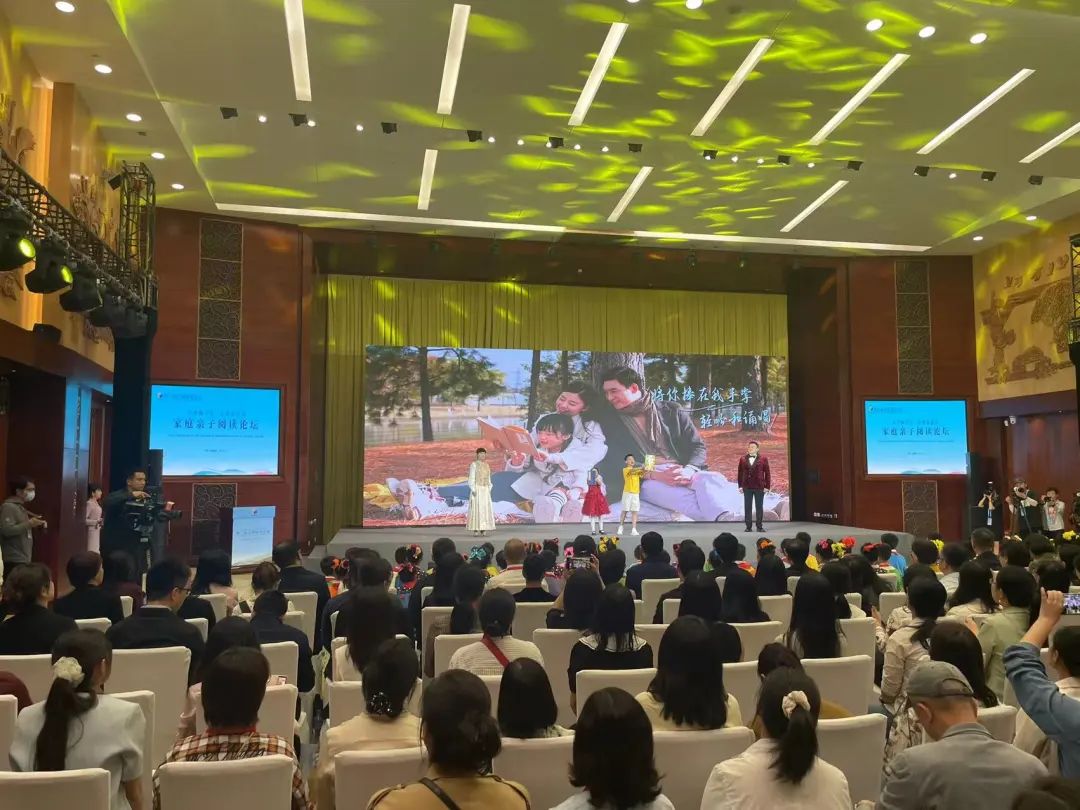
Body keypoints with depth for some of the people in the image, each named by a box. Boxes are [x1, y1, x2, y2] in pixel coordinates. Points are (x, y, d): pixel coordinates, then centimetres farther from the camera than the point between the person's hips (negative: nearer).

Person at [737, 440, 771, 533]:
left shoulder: (763, 459, 1)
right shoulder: (743, 459, 6)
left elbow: (767, 473, 1)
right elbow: (740, 473, 6)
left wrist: (767, 486, -4)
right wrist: (740, 486, 2)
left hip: (759, 487, -1)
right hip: (747, 487, 1)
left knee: (759, 507, 4)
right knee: (747, 507, 3)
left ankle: (759, 527, 10)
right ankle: (748, 526, 8)